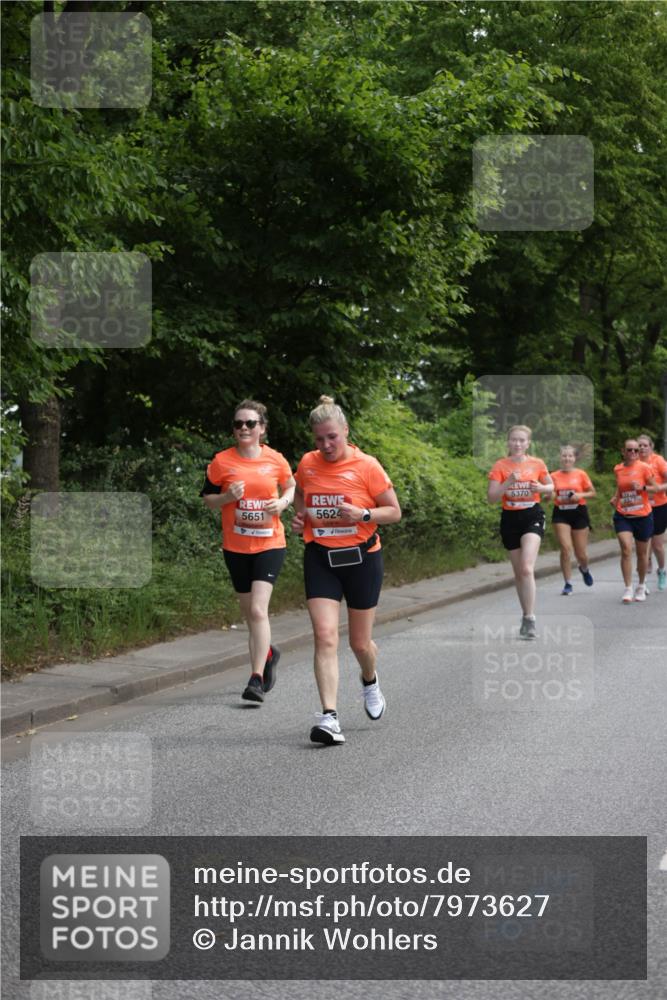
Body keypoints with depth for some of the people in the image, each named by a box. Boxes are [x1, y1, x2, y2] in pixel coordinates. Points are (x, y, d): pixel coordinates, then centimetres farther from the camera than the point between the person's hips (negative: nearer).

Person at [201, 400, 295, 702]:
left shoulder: (276, 460, -1)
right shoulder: (222, 461, -2)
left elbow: (291, 487, 17)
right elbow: (207, 499, 5)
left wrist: (283, 502, -4)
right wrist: (227, 497, -15)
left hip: (269, 544, -2)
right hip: (235, 548, 2)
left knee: (257, 610, -16)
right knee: (250, 613, 13)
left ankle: (256, 679, -13)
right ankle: (268, 653, 42)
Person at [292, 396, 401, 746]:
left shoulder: (366, 466, -8)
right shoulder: (307, 464, 2)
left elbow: (394, 511, -3)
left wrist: (364, 515, -20)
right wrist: (300, 517, 4)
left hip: (361, 557, -2)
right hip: (320, 558, 2)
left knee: (360, 642, 9)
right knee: (325, 636, -14)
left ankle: (370, 681, 45)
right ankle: (329, 717, -18)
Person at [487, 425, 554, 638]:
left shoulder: (537, 464, 0)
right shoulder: (500, 466, -2)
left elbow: (551, 487, 13)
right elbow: (491, 497, -6)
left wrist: (541, 488, -10)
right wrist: (508, 483, -21)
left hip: (532, 516, -2)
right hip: (510, 519, 2)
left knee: (527, 568, -19)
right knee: (519, 572, 10)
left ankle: (529, 619, -18)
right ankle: (526, 616, 24)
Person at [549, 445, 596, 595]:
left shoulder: (581, 474, -1)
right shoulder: (554, 476, 1)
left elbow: (592, 492, 5)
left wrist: (580, 495, -13)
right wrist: (551, 495, -15)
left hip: (579, 513, 0)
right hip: (561, 514, 0)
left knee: (581, 554, 4)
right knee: (565, 548, -14)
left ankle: (584, 569, 41)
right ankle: (568, 584, -3)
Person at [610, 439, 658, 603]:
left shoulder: (644, 467, -7)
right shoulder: (618, 469, 4)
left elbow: (655, 488, -5)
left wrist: (642, 487, -22)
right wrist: (615, 498, 4)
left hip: (643, 516, -1)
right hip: (622, 516, 1)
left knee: (642, 553, 10)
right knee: (626, 548, -15)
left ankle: (641, 587, 30)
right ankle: (628, 589, -12)